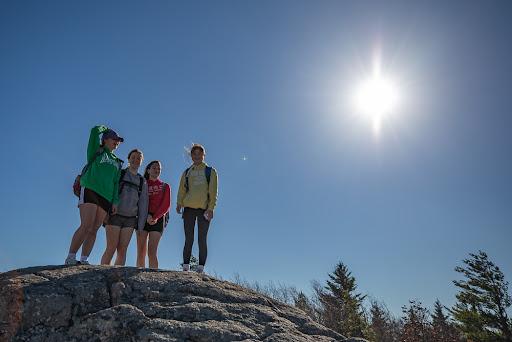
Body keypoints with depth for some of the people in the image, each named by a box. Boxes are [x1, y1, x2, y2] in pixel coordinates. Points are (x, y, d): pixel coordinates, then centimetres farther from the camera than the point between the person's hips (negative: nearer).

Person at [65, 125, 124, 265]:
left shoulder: (117, 163, 25)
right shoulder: (96, 151, 14)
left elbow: (116, 183, 16)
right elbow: (95, 131, 0)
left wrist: (115, 201, 6)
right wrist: (105, 128, 21)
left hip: (106, 197, 5)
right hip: (90, 190, -5)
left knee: (94, 230, -2)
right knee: (86, 226, -17)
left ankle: (84, 260, -1)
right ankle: (70, 258, -12)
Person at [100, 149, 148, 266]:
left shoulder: (142, 182, 14)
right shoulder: (118, 174, 6)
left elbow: (143, 204, 10)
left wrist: (140, 225, 4)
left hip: (130, 219, 3)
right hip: (115, 216, -3)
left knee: (122, 250, -2)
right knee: (111, 248, -11)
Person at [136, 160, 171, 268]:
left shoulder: (165, 186, 15)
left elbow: (166, 205, 4)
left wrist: (155, 217, -12)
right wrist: (147, 215, -12)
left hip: (158, 219, -1)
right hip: (143, 218, 1)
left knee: (152, 252, -13)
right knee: (141, 252, -7)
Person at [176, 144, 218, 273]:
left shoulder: (210, 171, 10)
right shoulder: (187, 172, 18)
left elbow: (213, 192, 2)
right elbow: (181, 190, 9)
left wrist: (211, 208, -11)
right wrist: (179, 203, -8)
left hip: (204, 209, -2)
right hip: (189, 208, 2)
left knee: (202, 240, -2)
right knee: (188, 239, 1)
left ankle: (200, 268, 1)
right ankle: (186, 267, 4)